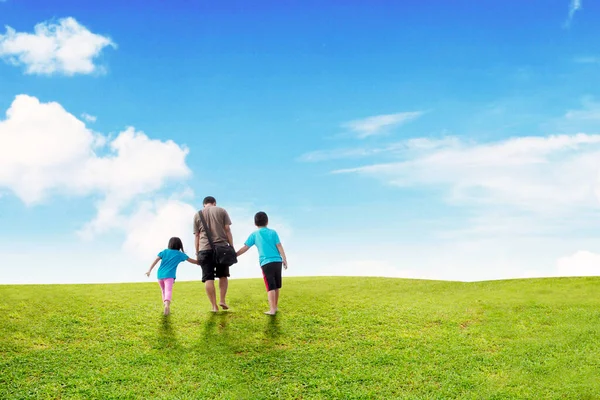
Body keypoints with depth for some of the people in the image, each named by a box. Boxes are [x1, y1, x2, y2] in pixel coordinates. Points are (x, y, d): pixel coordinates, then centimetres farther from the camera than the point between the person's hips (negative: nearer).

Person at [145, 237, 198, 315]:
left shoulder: (165, 251, 15)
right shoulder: (180, 254, 10)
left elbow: (156, 260, 5)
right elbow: (192, 261, 13)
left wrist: (149, 270, 2)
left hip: (160, 275, 4)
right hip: (169, 275, -4)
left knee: (164, 291, 24)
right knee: (168, 291, -20)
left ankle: (165, 305, 24)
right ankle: (167, 305, -44)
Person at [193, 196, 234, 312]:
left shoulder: (197, 215, 12)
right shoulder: (221, 211, 8)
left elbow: (197, 236, 10)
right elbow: (227, 230, 2)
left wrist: (197, 252, 14)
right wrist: (232, 247, 5)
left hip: (205, 249, 0)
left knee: (208, 278, 0)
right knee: (223, 275, 15)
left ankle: (214, 305, -3)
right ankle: (222, 300, 4)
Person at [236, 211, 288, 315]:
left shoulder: (254, 234, 5)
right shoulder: (273, 232, 9)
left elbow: (245, 248, 4)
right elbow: (279, 246, 3)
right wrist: (284, 259, 5)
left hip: (266, 263, -2)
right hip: (277, 261, 2)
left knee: (270, 287, -5)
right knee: (276, 286, 15)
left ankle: (272, 309, -11)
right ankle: (275, 306, 26)